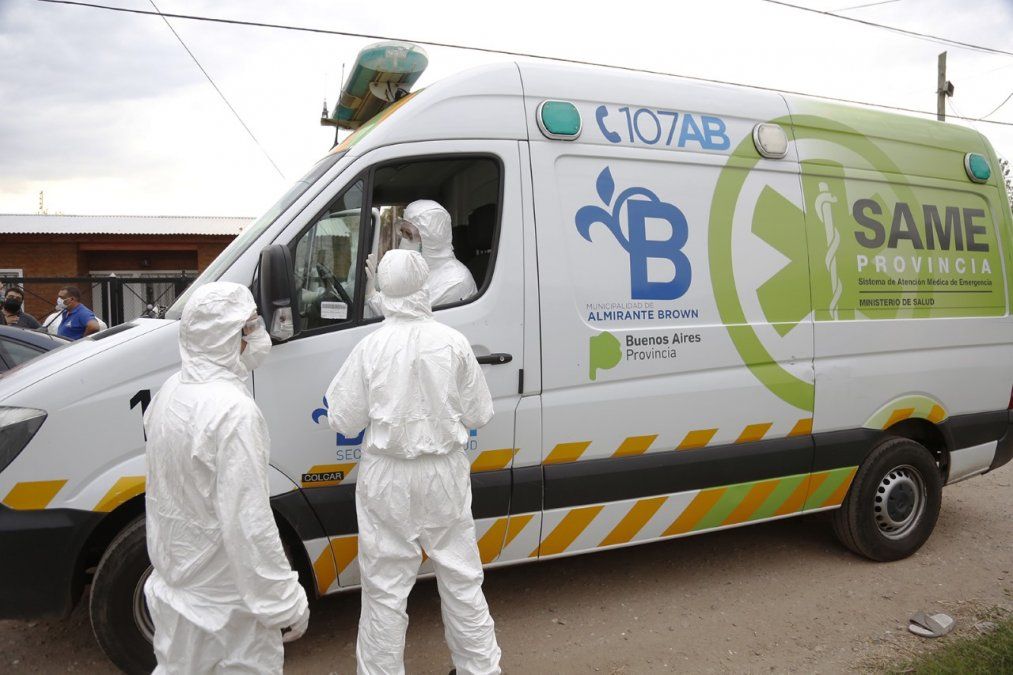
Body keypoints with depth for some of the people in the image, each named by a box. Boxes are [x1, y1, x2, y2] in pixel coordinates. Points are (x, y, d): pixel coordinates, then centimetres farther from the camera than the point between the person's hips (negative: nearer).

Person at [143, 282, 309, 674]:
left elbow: (169, 489, 10)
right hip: (224, 596, -8)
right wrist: (286, 602, -20)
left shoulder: (171, 391, 0)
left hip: (173, 583, 8)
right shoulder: (232, 410, -27)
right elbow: (247, 523, -28)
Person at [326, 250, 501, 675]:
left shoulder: (370, 347, -11)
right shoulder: (453, 343, -7)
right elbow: (479, 416, 0)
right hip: (444, 473, 2)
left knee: (385, 587, 10)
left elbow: (344, 422, -5)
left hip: (387, 478, -2)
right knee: (461, 578, 16)